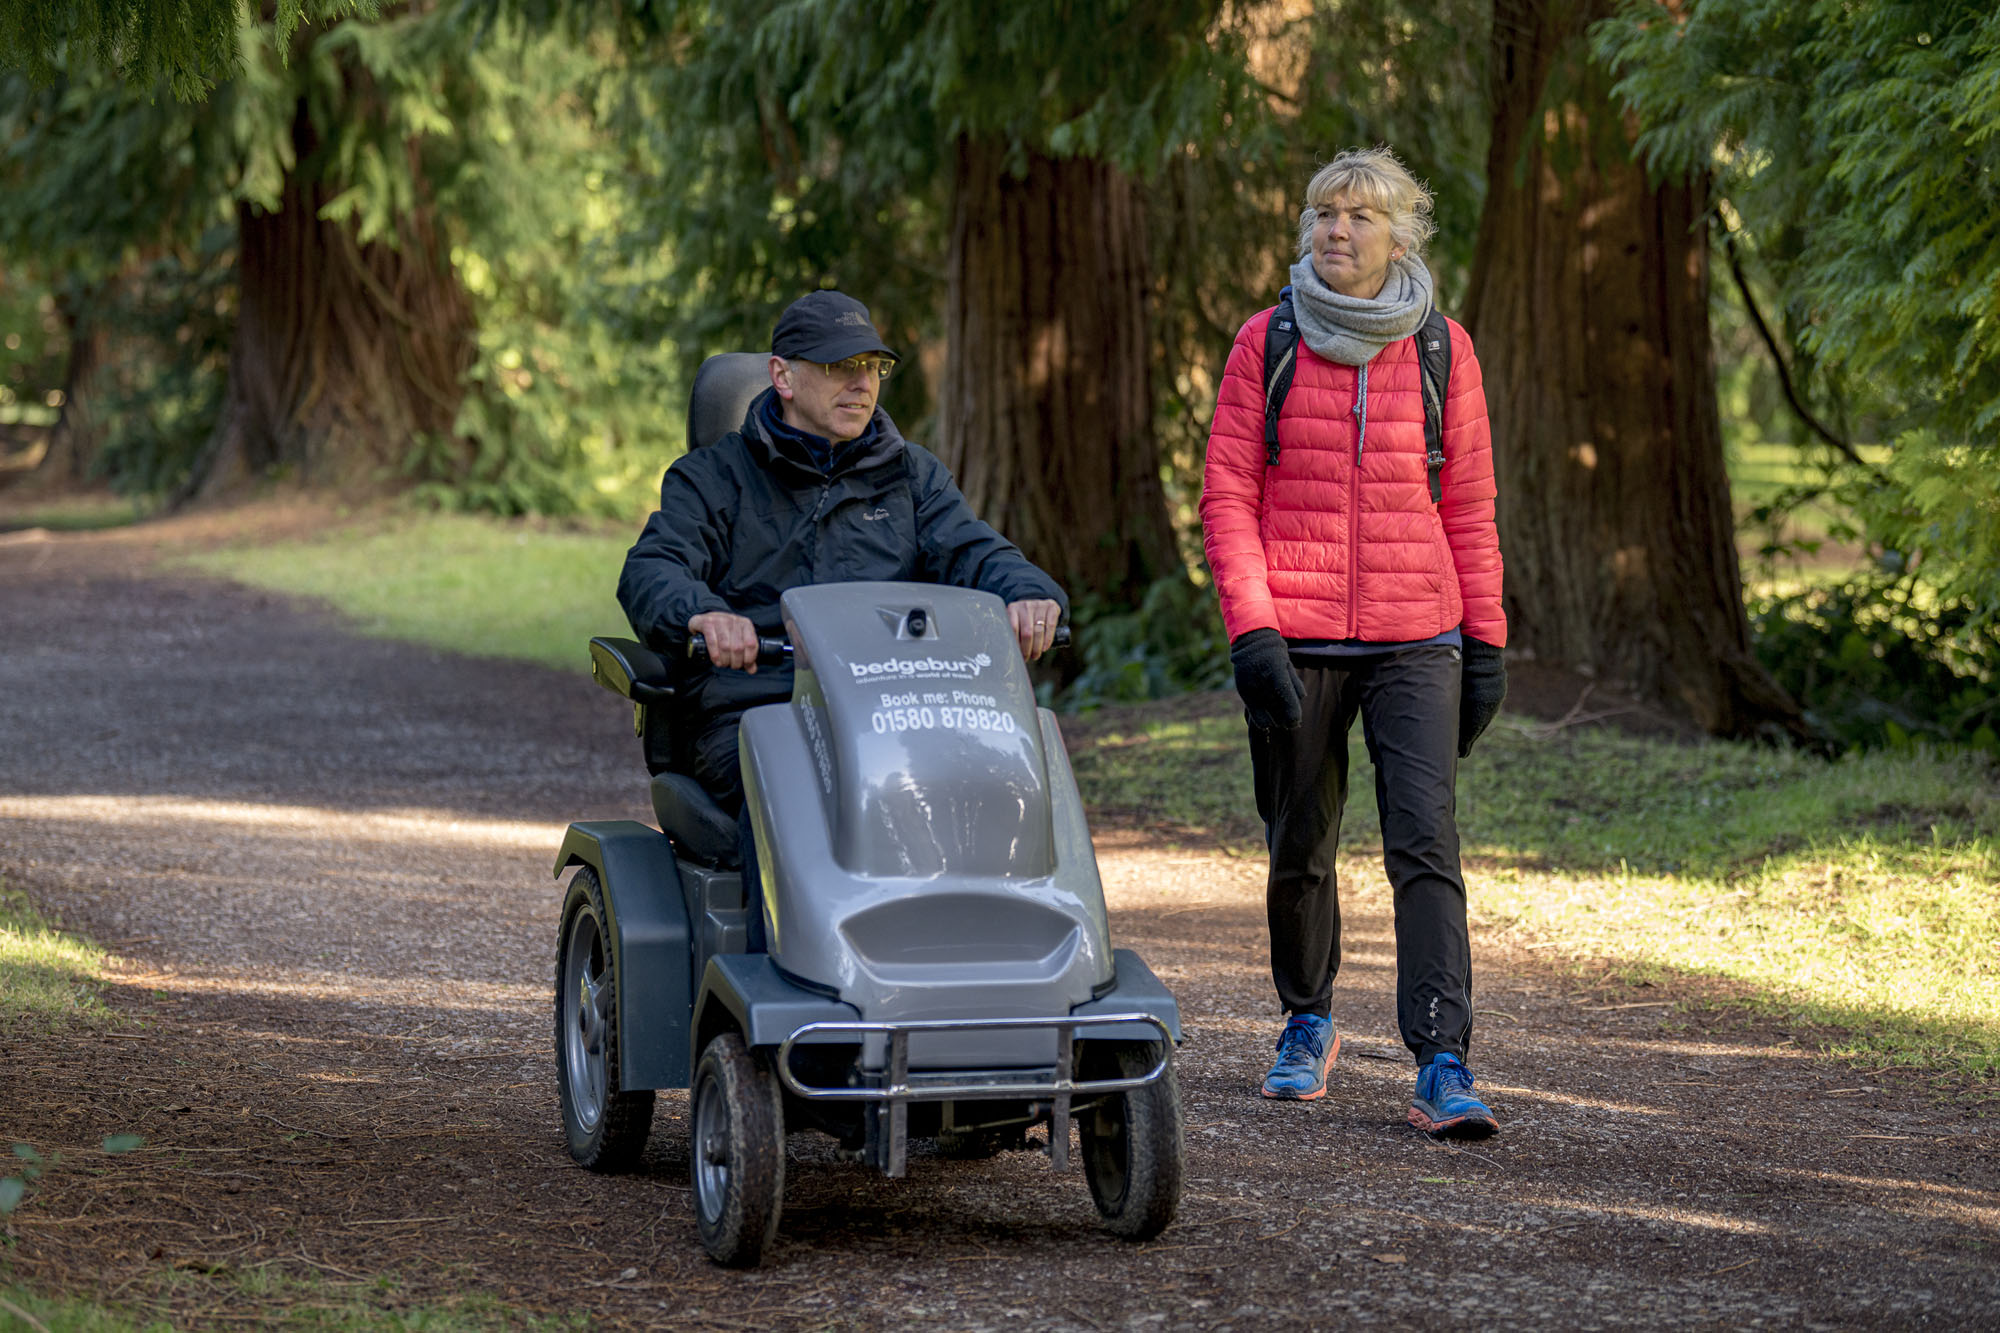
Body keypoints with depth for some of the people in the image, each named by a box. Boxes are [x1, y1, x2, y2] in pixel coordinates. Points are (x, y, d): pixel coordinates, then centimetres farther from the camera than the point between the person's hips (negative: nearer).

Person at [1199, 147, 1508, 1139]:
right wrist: (1251, 628, -10)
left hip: (1415, 643, 0)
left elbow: (1468, 508, 9)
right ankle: (1307, 1025, 31)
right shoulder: (1267, 343, 3)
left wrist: (1486, 643, 6)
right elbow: (1227, 494, 1)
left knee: (1425, 842, -12)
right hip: (1295, 642, 0)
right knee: (1299, 851, 9)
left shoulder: (1442, 350, 5)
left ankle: (1442, 1066, -15)